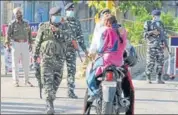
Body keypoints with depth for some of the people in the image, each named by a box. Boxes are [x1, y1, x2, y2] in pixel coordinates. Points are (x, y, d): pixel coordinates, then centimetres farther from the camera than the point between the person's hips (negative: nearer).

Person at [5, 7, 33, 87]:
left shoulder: (26, 23, 11)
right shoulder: (12, 24, -1)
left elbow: (29, 34, 16)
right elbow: (8, 34, -5)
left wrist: (30, 44, 12)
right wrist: (7, 43, -15)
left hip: (25, 44, 3)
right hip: (15, 44, -3)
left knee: (26, 63, 3)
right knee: (15, 64, 0)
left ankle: (27, 81, 10)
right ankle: (16, 81, 5)